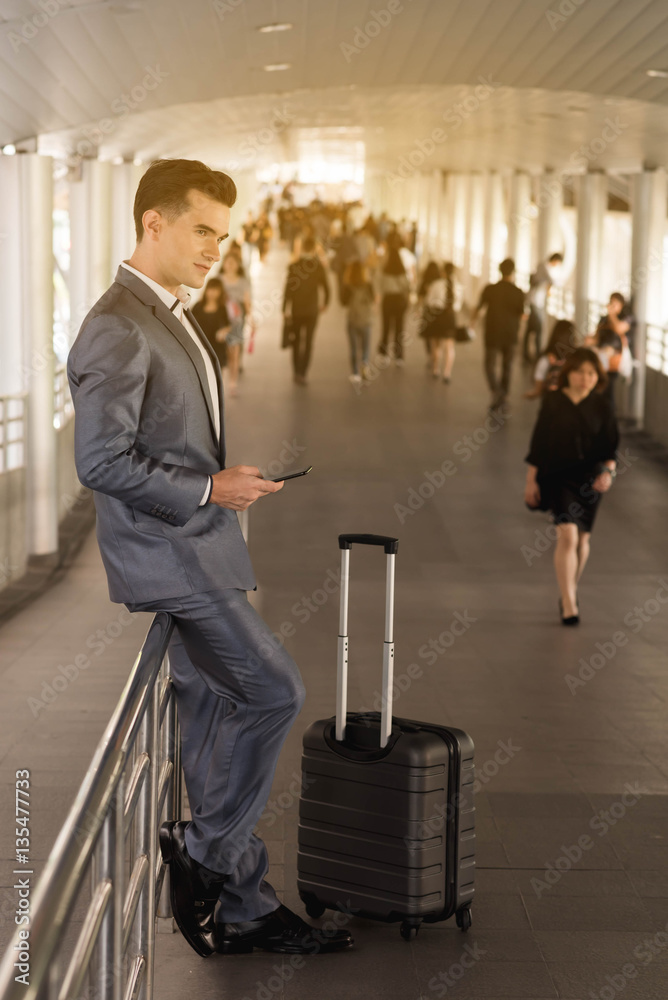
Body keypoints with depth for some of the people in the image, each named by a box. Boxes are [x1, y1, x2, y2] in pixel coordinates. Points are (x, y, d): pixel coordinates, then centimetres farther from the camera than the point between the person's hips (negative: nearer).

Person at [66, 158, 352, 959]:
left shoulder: (173, 320, 17)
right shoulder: (116, 329, -16)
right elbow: (101, 461, -21)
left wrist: (229, 480, 12)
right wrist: (209, 489, -18)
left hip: (197, 547, 10)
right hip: (162, 554, -10)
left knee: (215, 727, 11)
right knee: (274, 692, -10)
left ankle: (241, 909, 17)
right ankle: (204, 849, 5)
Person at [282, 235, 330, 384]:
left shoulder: (293, 266, -11)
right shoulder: (318, 266, -8)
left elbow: (288, 289, -11)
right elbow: (326, 287, -4)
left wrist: (284, 310, -2)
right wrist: (325, 303, 14)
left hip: (296, 310, 0)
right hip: (312, 310, 0)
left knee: (296, 341, 16)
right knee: (308, 342, 5)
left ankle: (296, 371, 21)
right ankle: (302, 373, -2)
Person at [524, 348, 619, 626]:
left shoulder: (601, 406, 0)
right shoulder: (553, 402, -3)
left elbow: (611, 445, 2)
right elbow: (539, 442, 1)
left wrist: (608, 471, -16)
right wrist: (531, 479, 1)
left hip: (589, 478, 2)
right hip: (559, 476, -2)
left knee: (582, 539, 12)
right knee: (567, 534, -16)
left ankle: (570, 590, 34)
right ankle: (569, 604, -16)